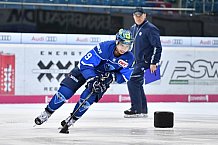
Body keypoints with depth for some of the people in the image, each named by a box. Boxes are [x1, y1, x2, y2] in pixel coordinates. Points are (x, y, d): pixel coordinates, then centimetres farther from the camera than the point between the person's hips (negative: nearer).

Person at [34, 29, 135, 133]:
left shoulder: (129, 58, -21)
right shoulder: (105, 47, -32)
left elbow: (124, 77, -11)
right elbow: (85, 63, -30)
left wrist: (113, 76, -30)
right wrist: (92, 79, -39)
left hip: (104, 77, 2)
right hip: (86, 70, -2)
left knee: (87, 98, -18)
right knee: (65, 91, -11)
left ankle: (72, 119, 6)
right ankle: (46, 114, 8)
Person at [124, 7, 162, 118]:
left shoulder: (150, 29, -13)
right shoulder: (133, 29, 14)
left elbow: (157, 47, -16)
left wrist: (154, 63, -20)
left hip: (146, 62, -9)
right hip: (137, 62, 9)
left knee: (132, 82, -15)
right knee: (137, 84, 10)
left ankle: (136, 110, -12)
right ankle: (143, 110, 18)